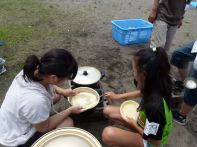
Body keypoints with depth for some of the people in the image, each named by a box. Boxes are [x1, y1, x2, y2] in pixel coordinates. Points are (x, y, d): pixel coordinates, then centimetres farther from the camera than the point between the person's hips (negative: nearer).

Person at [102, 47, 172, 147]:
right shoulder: (154, 86, -17)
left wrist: (134, 124, -13)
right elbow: (142, 92, 9)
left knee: (108, 134, -29)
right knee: (107, 111, 6)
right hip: (143, 120, 7)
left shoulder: (154, 106, -41)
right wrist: (118, 96, 12)